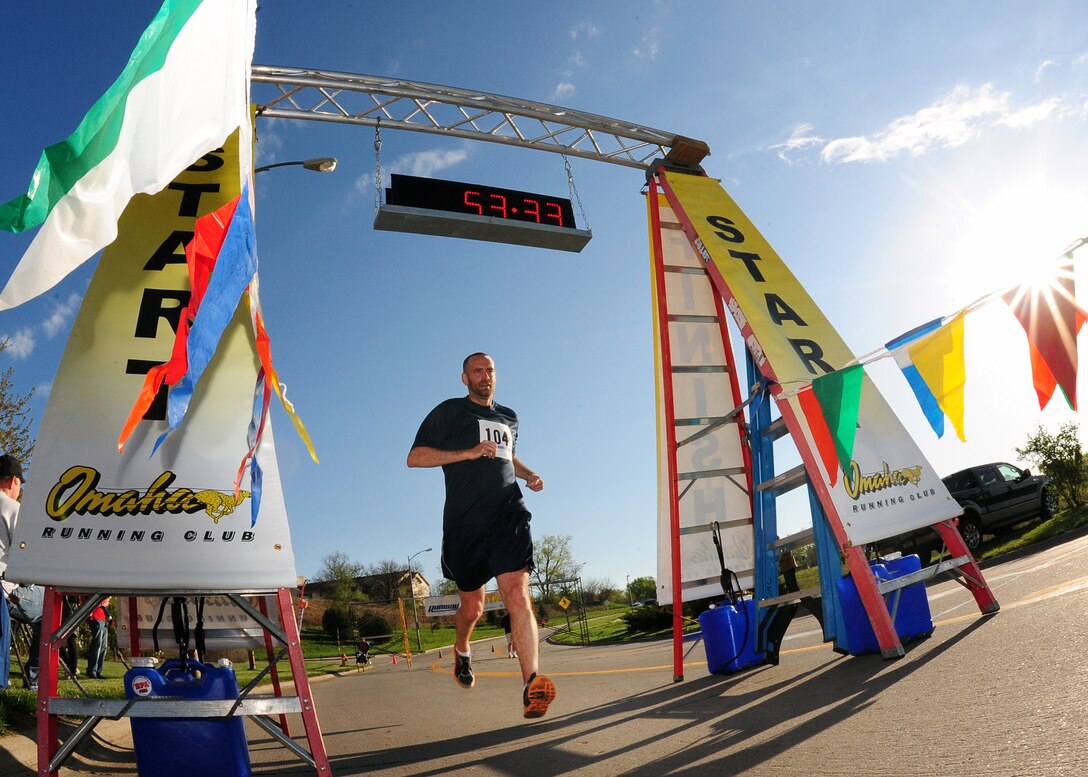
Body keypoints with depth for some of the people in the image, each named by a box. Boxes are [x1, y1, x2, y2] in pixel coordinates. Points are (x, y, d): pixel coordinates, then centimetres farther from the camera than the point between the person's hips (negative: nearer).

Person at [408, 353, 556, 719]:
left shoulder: (508, 417, 20)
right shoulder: (449, 412, 5)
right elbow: (415, 457, -4)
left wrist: (528, 474, 16)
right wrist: (469, 452, -14)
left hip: (508, 515, 2)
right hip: (465, 522, -2)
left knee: (518, 595, -17)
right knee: (472, 606, 10)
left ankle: (531, 686, -24)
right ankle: (462, 650, 43)